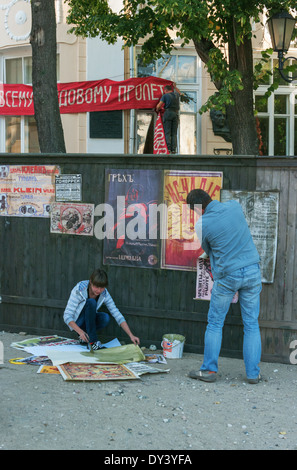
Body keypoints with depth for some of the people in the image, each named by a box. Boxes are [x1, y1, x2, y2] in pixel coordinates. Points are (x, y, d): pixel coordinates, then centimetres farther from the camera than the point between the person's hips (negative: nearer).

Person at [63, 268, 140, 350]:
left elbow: (117, 315, -16)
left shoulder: (104, 294, -14)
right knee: (91, 302, -31)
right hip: (77, 323, -4)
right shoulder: (79, 290, -25)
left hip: (89, 321, 4)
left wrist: (131, 335, -25)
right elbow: (67, 316, -26)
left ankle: (86, 338, -5)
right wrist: (80, 332, -40)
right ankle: (93, 341, -27)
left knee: (105, 317, -29)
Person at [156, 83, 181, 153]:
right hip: (176, 113, 4)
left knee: (167, 132, -5)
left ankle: (168, 148, -16)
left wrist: (157, 110, 17)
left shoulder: (165, 96, 1)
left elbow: (158, 106, -4)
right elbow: (179, 92, 43)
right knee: (174, 133, 3)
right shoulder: (176, 95, 16)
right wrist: (174, 87, 58)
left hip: (168, 112, -4)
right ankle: (173, 149, -5)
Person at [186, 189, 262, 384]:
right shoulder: (234, 206, 0)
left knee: (215, 324, 11)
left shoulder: (202, 225, -9)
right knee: (252, 324, 9)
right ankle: (253, 373, 11)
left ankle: (209, 370, 14)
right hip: (252, 271, 4)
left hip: (227, 275, -3)